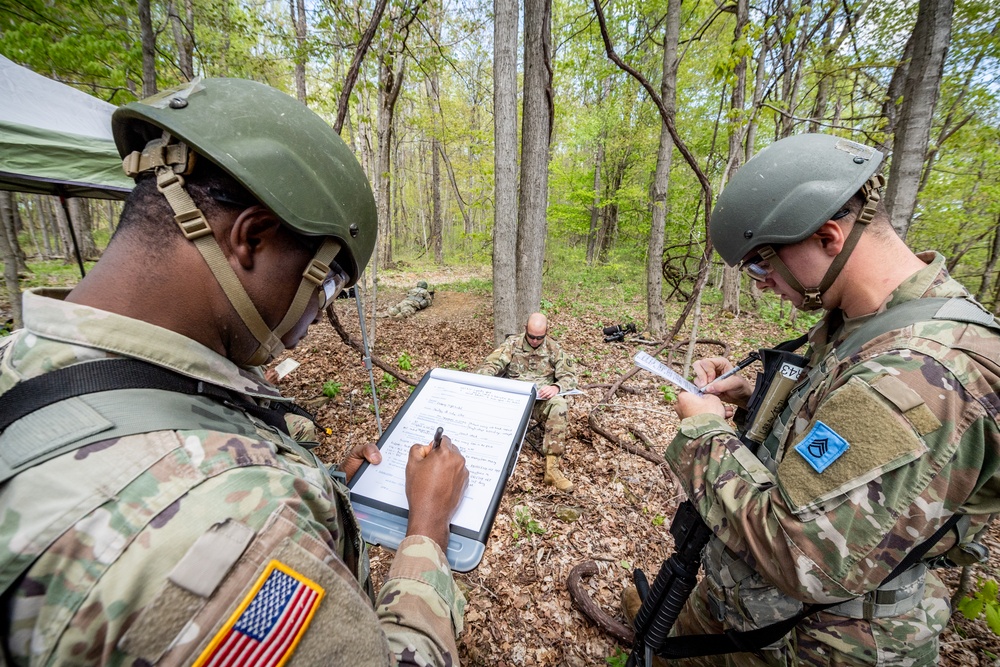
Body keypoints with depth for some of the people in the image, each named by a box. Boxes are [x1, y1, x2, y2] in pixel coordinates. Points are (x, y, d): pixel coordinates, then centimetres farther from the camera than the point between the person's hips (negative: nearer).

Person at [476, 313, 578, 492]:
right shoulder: (512, 344, 3)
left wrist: (556, 387, -23)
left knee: (559, 404, -34)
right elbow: (491, 365, -5)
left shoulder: (553, 348, 5)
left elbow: (569, 376, 0)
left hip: (541, 401, 0)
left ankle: (552, 465, -33)